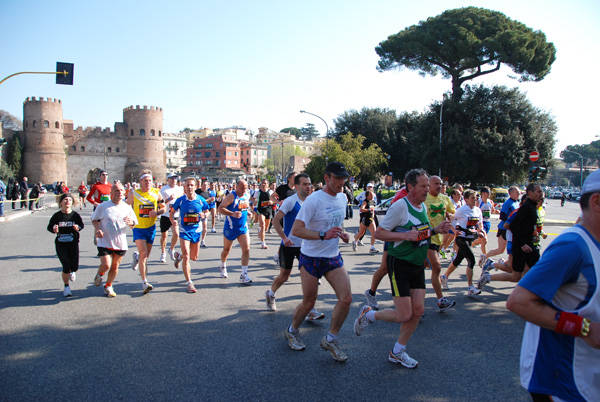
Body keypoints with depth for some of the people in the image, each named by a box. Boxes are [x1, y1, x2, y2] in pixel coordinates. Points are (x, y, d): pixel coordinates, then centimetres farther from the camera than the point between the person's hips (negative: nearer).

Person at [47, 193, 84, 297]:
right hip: (60, 244, -1)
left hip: (73, 243, 1)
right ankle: (66, 287, 15)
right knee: (66, 267, -6)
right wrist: (54, 230, -17)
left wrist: (78, 228, -13)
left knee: (75, 267, 2)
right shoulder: (57, 216, -4)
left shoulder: (75, 215, -3)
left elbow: (82, 224, 9)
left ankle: (72, 272, 42)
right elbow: (49, 227, 5)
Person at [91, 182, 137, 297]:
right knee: (106, 265, -13)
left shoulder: (127, 207, 3)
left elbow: (134, 226, 8)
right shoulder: (103, 206, -5)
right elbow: (94, 219, 8)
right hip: (105, 242, -3)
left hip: (121, 243, 3)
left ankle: (108, 286, 32)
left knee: (115, 266, 10)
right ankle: (100, 274, 24)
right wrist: (97, 229, -11)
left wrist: (131, 223, -16)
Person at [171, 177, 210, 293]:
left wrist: (204, 215, -15)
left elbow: (207, 211, 8)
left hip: (196, 231, 3)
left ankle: (179, 255, 49)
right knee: (186, 257, -11)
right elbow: (172, 212, 3)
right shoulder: (180, 200, -9)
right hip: (184, 231, -3)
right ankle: (189, 283, -2)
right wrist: (173, 221, -17)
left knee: (194, 257, 15)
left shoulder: (201, 200, -5)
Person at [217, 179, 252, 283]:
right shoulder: (231, 196, -17)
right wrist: (232, 214, -37)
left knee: (246, 249, -9)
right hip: (230, 228, -4)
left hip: (243, 228, 5)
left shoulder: (247, 195, 4)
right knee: (226, 250, 14)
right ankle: (223, 267, 42)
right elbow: (220, 208, -24)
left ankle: (244, 274, -4)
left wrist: (248, 212, 7)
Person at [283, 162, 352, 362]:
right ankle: (292, 331, 36)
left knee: (346, 299, -5)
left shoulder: (343, 198, 5)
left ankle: (330, 340, 14)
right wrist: (323, 235, -32)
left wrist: (341, 233, 2)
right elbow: (296, 230, -22)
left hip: (334, 257, 6)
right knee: (308, 303, 6)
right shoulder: (313, 200, -18)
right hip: (311, 258, -6)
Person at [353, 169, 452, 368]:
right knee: (404, 315, -8)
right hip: (400, 263, -8)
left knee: (418, 310, 4)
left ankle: (397, 352, 21)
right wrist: (404, 235, -26)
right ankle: (368, 314, 19)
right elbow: (379, 232, -15)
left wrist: (435, 230, 6)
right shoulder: (400, 206, -15)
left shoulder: (423, 206, 11)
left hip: (417, 265, 8)